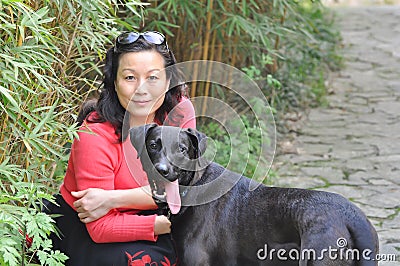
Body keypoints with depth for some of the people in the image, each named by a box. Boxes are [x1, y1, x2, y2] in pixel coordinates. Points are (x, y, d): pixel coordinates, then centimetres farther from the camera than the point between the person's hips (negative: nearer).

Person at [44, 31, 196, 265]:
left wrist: (112, 199, -27)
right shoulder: (95, 137, -26)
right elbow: (101, 228, -25)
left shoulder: (179, 111, -12)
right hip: (80, 227, -5)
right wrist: (169, 224, -35)